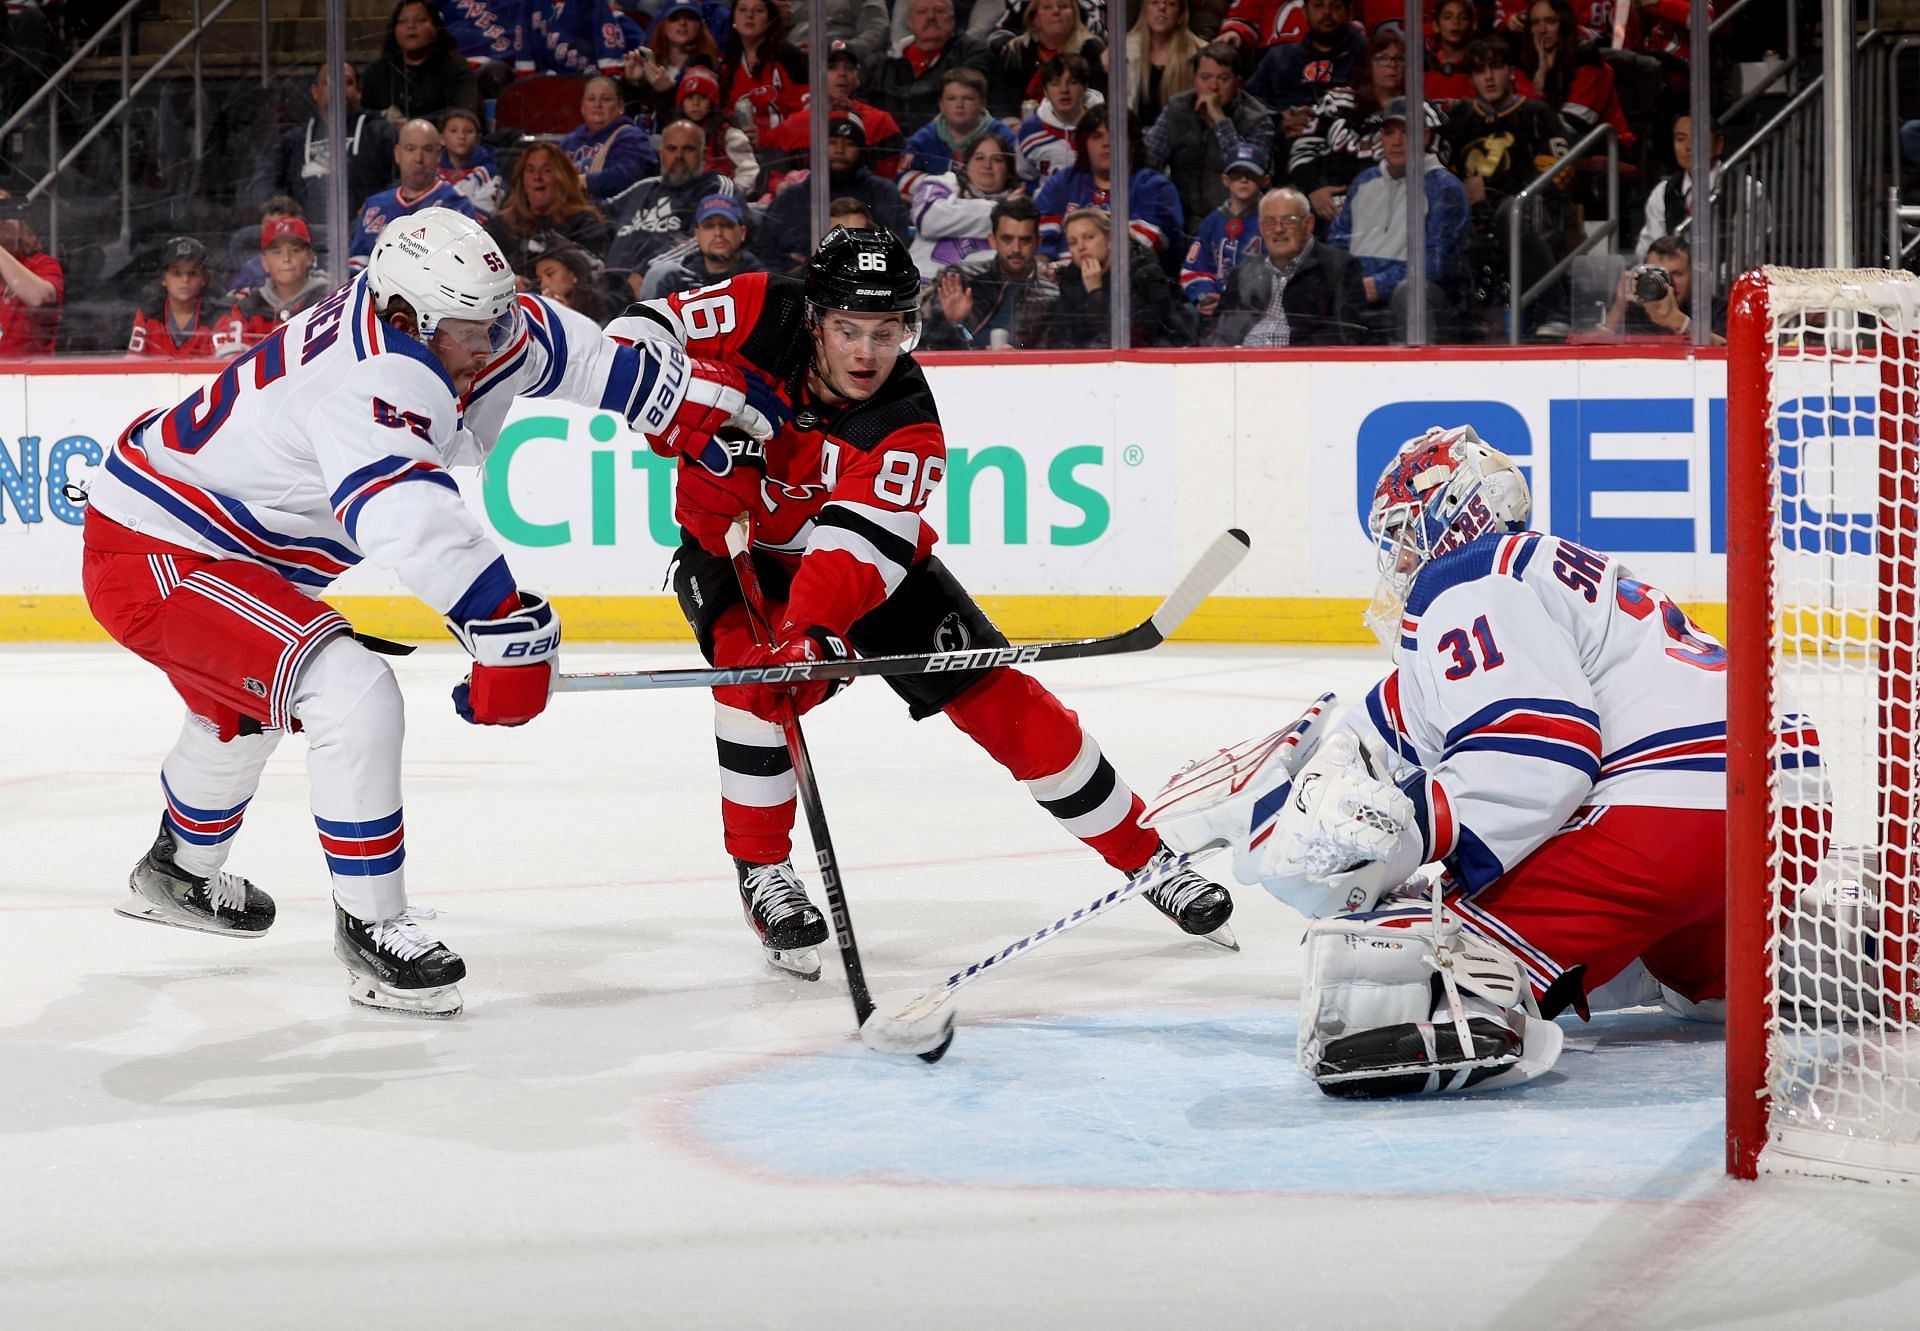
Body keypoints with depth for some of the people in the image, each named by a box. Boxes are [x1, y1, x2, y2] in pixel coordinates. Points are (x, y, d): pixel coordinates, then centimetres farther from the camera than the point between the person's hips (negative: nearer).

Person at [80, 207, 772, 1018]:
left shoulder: (434, 320, -4)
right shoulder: (375, 380, -32)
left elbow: (558, 346, 13)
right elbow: (413, 517, -49)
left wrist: (686, 395, 10)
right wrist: (513, 629, -53)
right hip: (150, 558, -11)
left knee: (243, 704, 35)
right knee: (352, 693, -25)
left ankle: (178, 871, 62)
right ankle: (371, 931, -14)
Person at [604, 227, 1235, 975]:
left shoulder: (908, 426, -28)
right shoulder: (760, 317, -24)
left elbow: (855, 549, -37)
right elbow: (642, 330, -17)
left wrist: (814, 624, -56)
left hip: (869, 556, 0)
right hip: (727, 542, 0)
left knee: (993, 696, -6)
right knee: (759, 668, -31)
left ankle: (1144, 855, 6)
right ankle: (760, 869, -13)